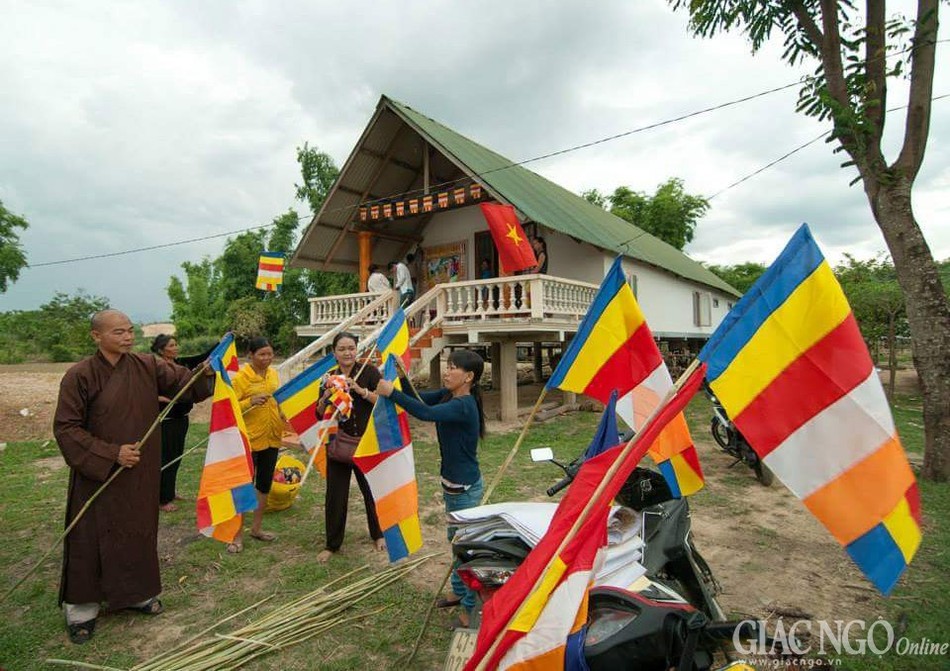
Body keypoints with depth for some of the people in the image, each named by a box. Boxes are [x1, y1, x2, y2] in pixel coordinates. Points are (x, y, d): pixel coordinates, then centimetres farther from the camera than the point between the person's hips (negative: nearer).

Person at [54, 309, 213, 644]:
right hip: (97, 474, -4)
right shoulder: (79, 376, -15)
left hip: (141, 472, 4)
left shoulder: (147, 366, -3)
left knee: (139, 531, 16)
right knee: (92, 538, 9)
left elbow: (185, 381, -7)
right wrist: (110, 454, -20)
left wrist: (206, 372, -29)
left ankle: (136, 593, 36)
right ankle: (81, 608, 29)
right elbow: (65, 428, -13)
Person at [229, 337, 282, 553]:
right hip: (249, 439, -6)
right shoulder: (240, 377, -13)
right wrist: (250, 401, -30)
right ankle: (238, 535, 16)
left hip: (271, 438, 6)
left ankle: (256, 527, 30)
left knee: (265, 483, 15)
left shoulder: (273, 374, 5)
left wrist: (285, 419, 6)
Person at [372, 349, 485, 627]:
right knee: (456, 539, 23)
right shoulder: (448, 395, 1)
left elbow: (425, 413, -39)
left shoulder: (464, 406, -27)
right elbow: (421, 399, 4)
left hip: (465, 487, -10)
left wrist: (391, 392, -35)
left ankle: (471, 607, 22)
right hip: (452, 482, 10)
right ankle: (460, 592, 42)